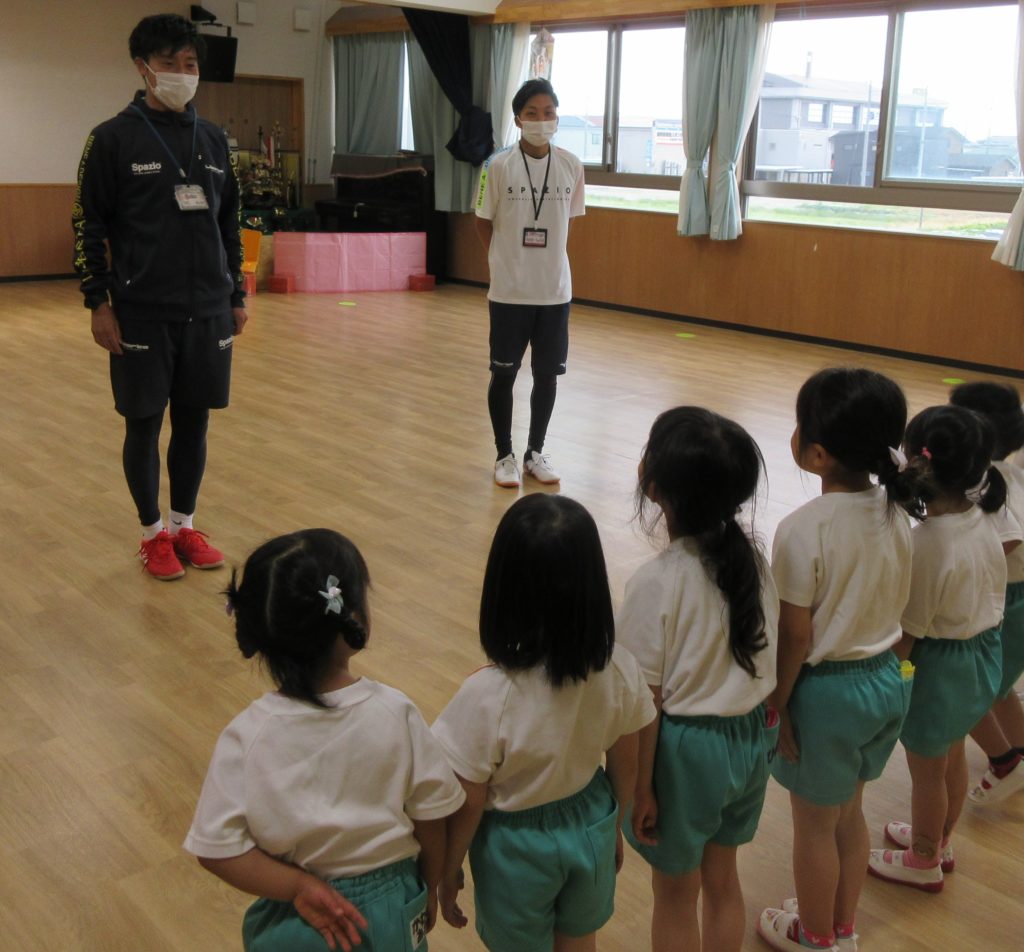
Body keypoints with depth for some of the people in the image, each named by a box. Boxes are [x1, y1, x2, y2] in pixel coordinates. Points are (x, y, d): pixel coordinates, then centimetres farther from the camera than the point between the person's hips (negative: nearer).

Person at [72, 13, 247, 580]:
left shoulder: (213, 140, 10)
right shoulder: (113, 139, -3)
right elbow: (88, 225, -3)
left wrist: (236, 295, 13)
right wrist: (99, 302, -8)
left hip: (206, 312, 4)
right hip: (142, 313, -4)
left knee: (193, 421, 10)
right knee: (144, 423, 4)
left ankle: (184, 525, 25)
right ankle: (153, 533, 20)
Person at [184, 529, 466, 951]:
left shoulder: (248, 734, -21)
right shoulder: (395, 712, -21)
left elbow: (217, 847, -20)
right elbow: (429, 817, -9)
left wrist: (299, 886, -12)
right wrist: (429, 889, 7)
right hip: (391, 914, 1)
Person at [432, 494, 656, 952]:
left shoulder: (487, 695, -33)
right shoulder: (619, 668, -20)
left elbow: (468, 804, -19)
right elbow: (625, 767, -4)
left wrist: (449, 870, 0)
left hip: (519, 844, -3)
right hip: (591, 826, 4)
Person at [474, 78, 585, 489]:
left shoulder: (571, 166, -1)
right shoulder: (498, 166, -10)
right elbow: (484, 223, 1)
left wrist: (546, 260, 11)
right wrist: (508, 262, 7)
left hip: (555, 289, 3)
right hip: (509, 290, -2)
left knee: (547, 374, 9)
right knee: (503, 373, 6)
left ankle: (536, 452, 25)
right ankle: (505, 455, 21)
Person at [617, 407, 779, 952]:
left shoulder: (657, 583, -25)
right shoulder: (754, 560, -8)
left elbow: (647, 700, -19)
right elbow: (768, 659, 3)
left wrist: (640, 786, -8)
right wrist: (759, 726, 18)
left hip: (687, 748, -6)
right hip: (752, 738, 6)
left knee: (675, 896, 17)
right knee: (723, 880, 25)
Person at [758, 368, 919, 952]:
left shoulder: (805, 530, -25)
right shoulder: (896, 511, -6)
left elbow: (795, 638, -19)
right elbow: (897, 604, 5)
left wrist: (774, 707, -7)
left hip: (828, 689, -7)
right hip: (886, 679, 7)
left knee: (814, 823, 16)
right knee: (850, 813, 25)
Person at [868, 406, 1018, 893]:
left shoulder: (927, 542, -32)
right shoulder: (982, 519, -8)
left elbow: (906, 633, -24)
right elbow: (992, 591, 5)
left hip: (940, 665, -8)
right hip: (984, 652, 8)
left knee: (927, 769, 15)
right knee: (953, 757, 27)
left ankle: (922, 863, 37)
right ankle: (938, 841, 49)